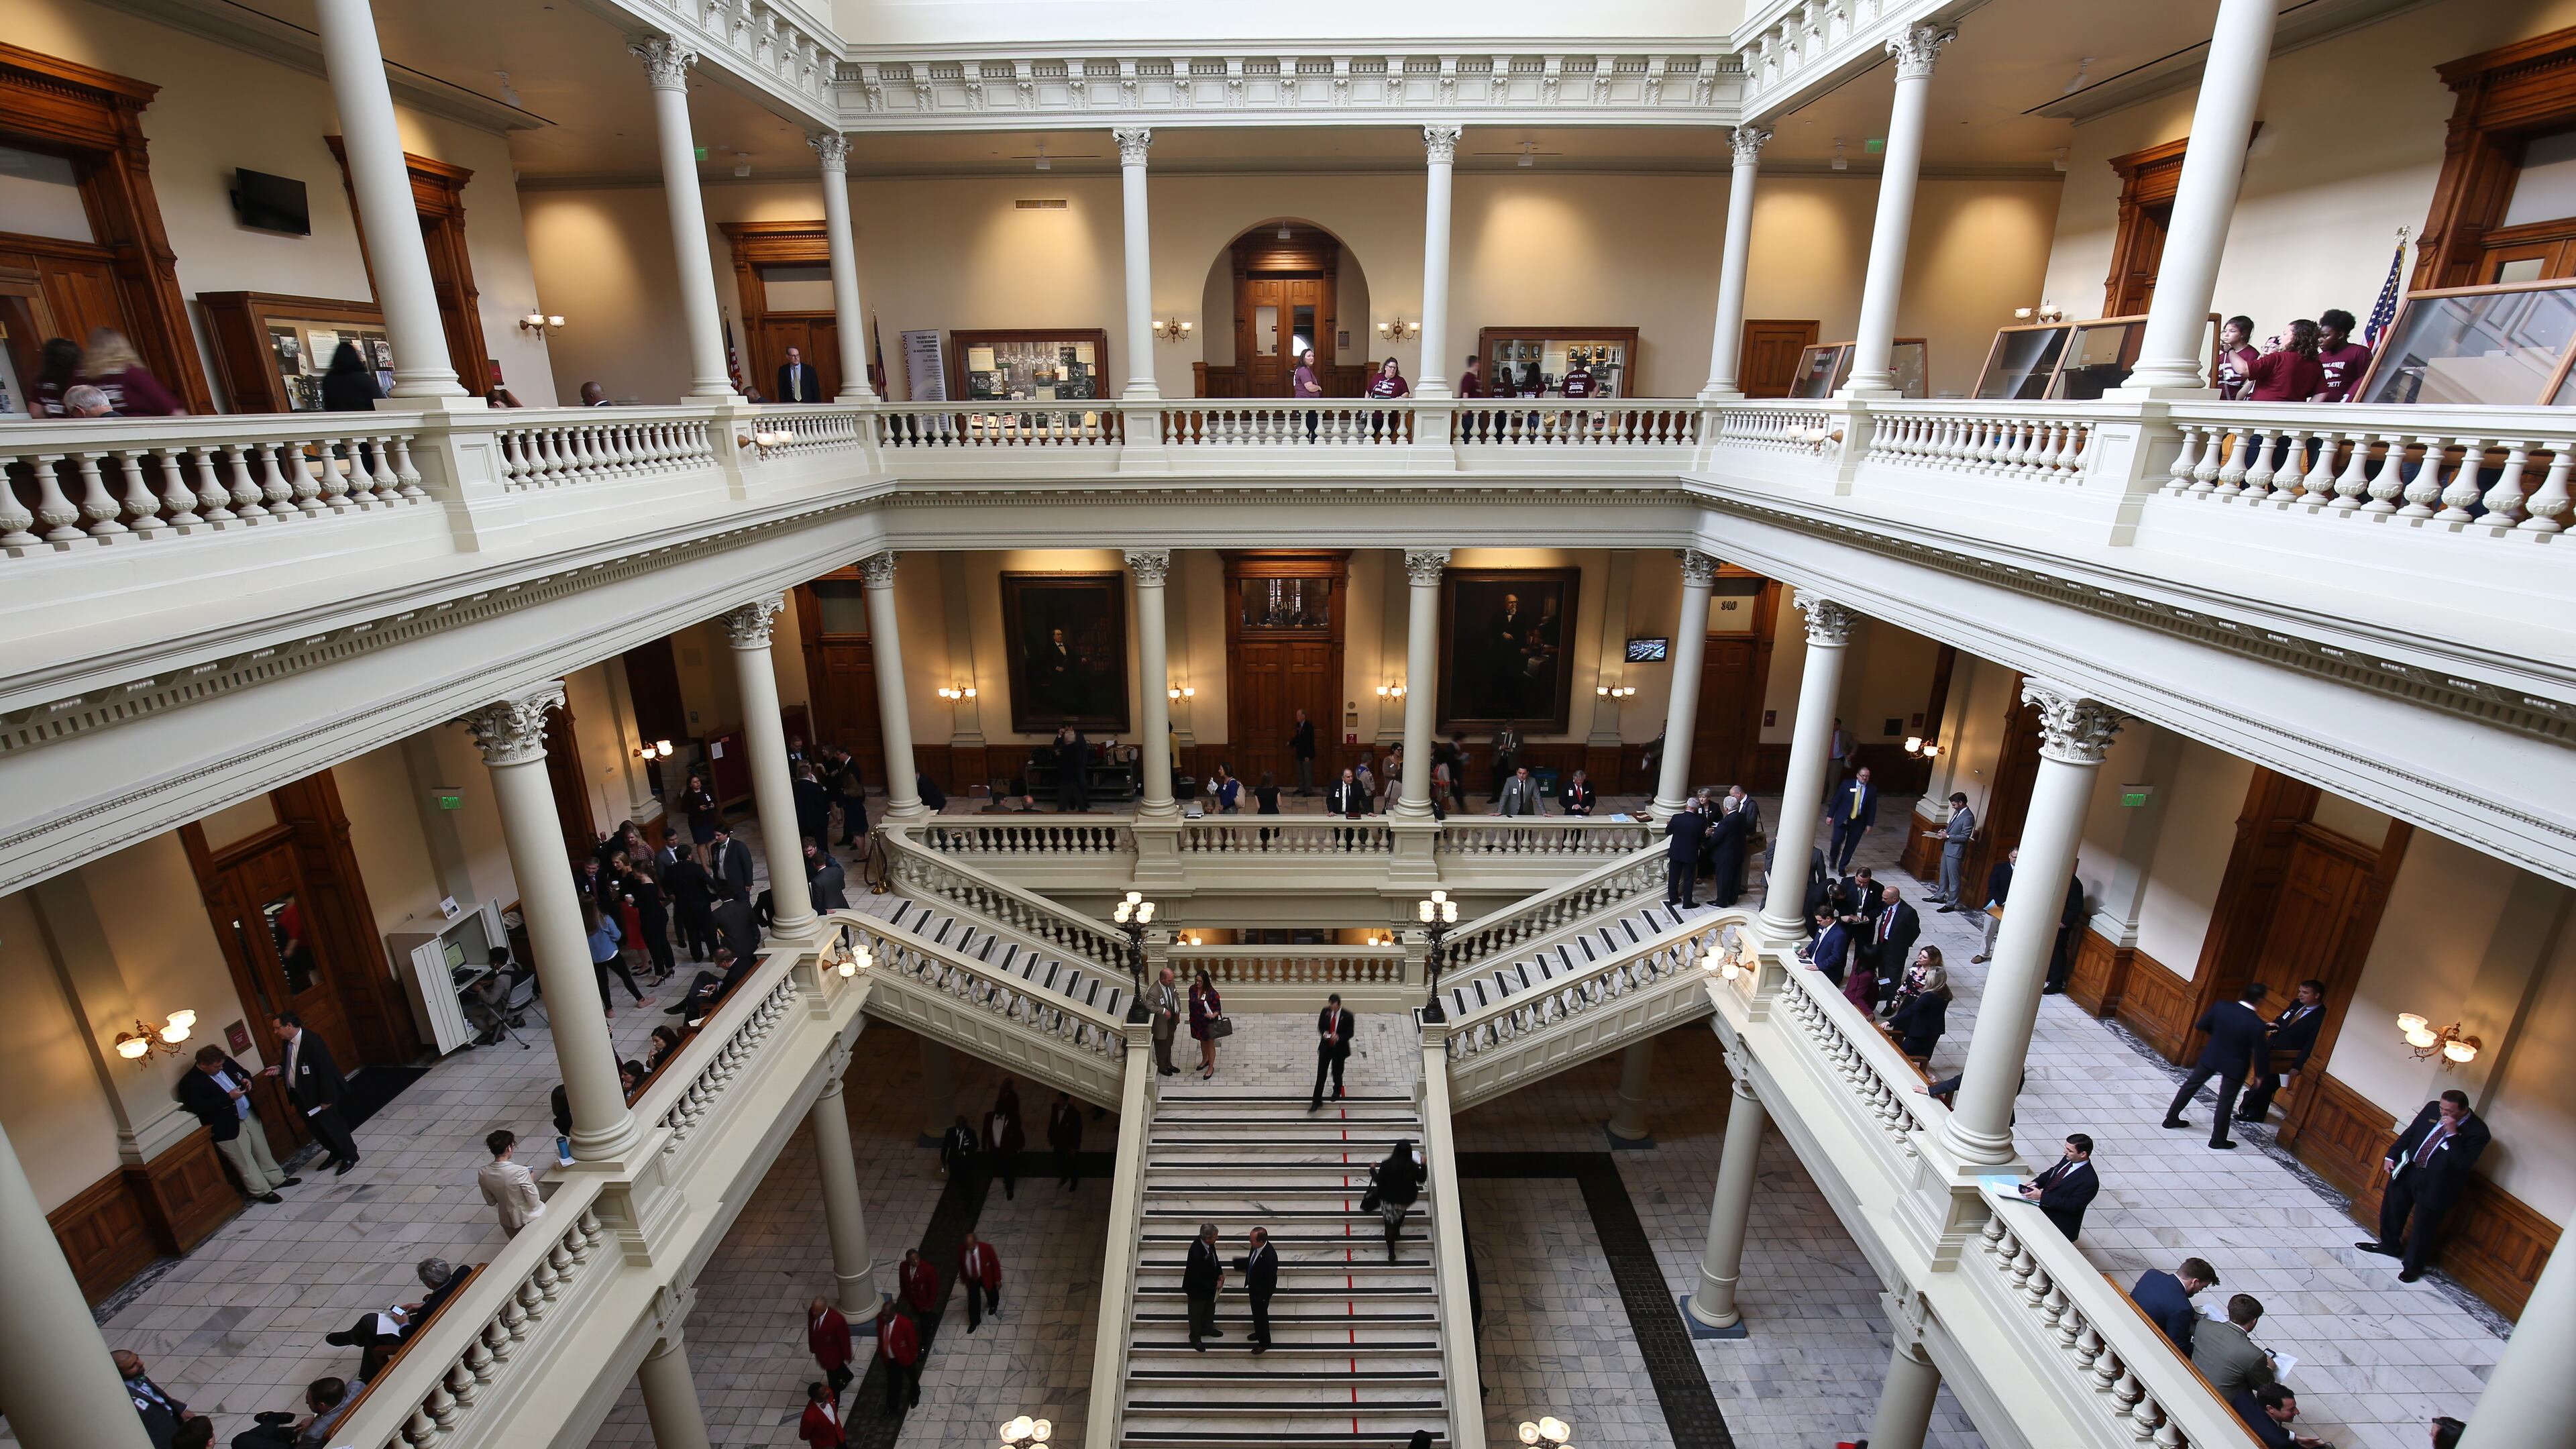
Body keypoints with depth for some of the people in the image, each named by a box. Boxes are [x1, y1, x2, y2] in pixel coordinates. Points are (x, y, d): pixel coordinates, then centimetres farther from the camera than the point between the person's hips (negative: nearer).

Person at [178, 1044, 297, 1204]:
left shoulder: (226, 1062, 0)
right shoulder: (190, 1083, -17)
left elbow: (244, 1073, 16)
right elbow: (199, 1107, -22)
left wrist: (246, 1080, -5)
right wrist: (229, 1098, -26)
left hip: (249, 1114, 6)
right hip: (228, 1126, -6)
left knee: (262, 1150, 19)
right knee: (245, 1161, 6)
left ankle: (276, 1179, 33)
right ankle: (261, 1191, 19)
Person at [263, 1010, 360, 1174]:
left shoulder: (312, 1042, -26)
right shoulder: (287, 1043, 0)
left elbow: (325, 1070, -25)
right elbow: (291, 1065, 18)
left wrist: (326, 1099, -22)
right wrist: (279, 1069, -6)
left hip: (318, 1095, -9)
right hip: (300, 1095, 9)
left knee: (332, 1125, 5)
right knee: (314, 1127, 19)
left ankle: (350, 1155, 21)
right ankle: (335, 1153, 37)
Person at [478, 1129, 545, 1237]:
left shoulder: (483, 1173, -13)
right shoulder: (520, 1172, -30)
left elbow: (491, 1202, 3)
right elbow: (534, 1202, -20)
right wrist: (531, 1181, -6)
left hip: (508, 1225, 6)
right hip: (531, 1220, -6)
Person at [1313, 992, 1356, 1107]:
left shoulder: (1347, 1016, -17)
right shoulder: (1325, 1011, -8)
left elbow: (1350, 1033, -11)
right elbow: (1320, 1026, 4)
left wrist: (1339, 1037, -27)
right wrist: (1324, 1033, -18)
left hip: (1339, 1048, -2)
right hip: (1325, 1047, 2)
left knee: (1337, 1072, 16)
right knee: (1321, 1073, 0)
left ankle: (1337, 1091, 46)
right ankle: (1317, 1101, 7)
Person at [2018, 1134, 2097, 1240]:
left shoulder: (2090, 1181, -24)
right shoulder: (2068, 1160, -2)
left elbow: (2072, 1205, -23)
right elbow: (2052, 1173, 14)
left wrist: (2042, 1196, -24)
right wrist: (2036, 1183, -4)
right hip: (2044, 1206, 8)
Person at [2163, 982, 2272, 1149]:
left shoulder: (2221, 1007, -17)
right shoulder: (2258, 1025, -26)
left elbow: (2200, 1026, -3)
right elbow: (2260, 1054, -15)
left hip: (2211, 1056, 3)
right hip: (2235, 1066, -3)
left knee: (2191, 1084, 20)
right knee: (2226, 1102, 12)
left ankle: (2171, 1118, 30)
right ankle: (2218, 1139, 26)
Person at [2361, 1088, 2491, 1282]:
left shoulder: (2477, 1131, -19)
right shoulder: (2432, 1108, -6)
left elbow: (2464, 1164, -26)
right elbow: (2410, 1132, 6)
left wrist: (2452, 1134, -32)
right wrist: (2392, 1156, 4)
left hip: (2435, 1184, -5)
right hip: (2408, 1169, 5)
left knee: (2423, 1227, 9)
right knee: (2392, 1209, 20)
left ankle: (2413, 1266, 29)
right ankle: (2389, 1245, 43)